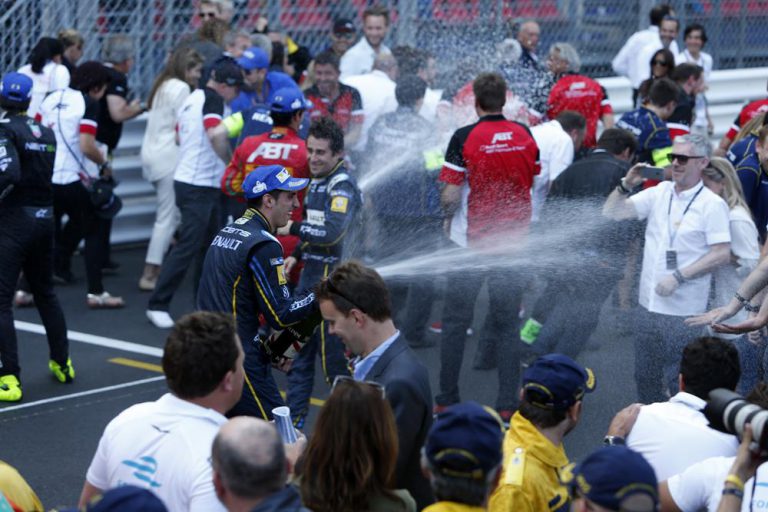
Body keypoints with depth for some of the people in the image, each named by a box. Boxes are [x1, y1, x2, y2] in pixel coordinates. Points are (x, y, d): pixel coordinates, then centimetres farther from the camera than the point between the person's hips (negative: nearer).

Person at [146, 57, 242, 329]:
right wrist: (231, 164, -18)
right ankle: (157, 304, -4)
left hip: (188, 180, 10)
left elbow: (180, 136, 23)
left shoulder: (192, 98, 13)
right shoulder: (213, 100, -13)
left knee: (208, 244, 14)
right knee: (188, 247, -7)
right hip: (200, 184, -10)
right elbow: (215, 134, -28)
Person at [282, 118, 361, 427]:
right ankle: (294, 418, 23)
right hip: (311, 275, 9)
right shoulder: (317, 181, 13)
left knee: (332, 353, -3)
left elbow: (332, 232, -31)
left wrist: (292, 228, -23)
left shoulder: (343, 186, -17)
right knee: (300, 347, 14)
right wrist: (296, 255, 15)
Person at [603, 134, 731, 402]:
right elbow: (611, 212, 7)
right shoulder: (659, 193, 8)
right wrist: (626, 185, -11)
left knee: (679, 382, 0)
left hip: (684, 311, -6)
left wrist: (678, 277, -19)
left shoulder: (712, 204, -8)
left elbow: (722, 254, -14)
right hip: (649, 303, 6)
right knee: (645, 378, 16)